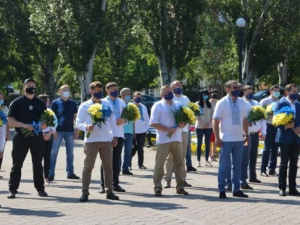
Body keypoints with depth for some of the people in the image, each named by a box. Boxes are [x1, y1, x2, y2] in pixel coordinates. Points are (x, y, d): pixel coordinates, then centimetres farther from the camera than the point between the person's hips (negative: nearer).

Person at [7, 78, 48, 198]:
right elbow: (10, 121, -5)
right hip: (21, 137, -3)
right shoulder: (16, 102, 0)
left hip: (37, 137, 3)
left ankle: (40, 188, 17)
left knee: (38, 164, 9)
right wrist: (25, 125, -19)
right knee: (17, 164, 0)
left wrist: (44, 125, -7)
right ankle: (12, 189, 4)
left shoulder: (40, 103, 11)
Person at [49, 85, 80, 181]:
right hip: (58, 130, -4)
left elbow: (75, 117, 12)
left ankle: (70, 173, 17)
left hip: (70, 131, 4)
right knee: (53, 152, -2)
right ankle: (51, 174, 1)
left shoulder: (73, 103, 9)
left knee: (70, 153, 9)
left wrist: (77, 130, 5)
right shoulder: (55, 103, -1)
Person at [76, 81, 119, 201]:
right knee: (88, 166, -2)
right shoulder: (84, 106, 0)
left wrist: (115, 136, 9)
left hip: (106, 140, 3)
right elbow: (78, 123, -1)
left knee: (108, 166, 8)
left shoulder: (107, 104, 10)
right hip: (91, 140, -3)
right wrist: (86, 127, -21)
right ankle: (85, 192, 3)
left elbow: (112, 120, 14)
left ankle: (109, 191, 17)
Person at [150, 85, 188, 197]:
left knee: (179, 163, 8)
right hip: (163, 140, -5)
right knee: (159, 164, -1)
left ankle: (180, 187, 16)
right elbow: (153, 123, -9)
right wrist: (168, 129, -17)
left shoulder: (178, 104, 13)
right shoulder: (158, 106, -2)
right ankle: (157, 188, 6)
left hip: (177, 138, 5)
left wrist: (182, 125, -5)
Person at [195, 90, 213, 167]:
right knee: (199, 143, -2)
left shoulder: (209, 104, 10)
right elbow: (197, 115, -5)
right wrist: (202, 124, -14)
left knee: (207, 143, 2)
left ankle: (207, 160, 5)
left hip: (208, 126, 3)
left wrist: (209, 123, -8)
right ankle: (198, 161, -2)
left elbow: (212, 114, 7)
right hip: (200, 126, -3)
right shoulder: (198, 104, 0)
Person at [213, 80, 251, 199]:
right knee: (223, 166, 1)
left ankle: (236, 189, 18)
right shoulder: (222, 103, -8)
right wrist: (217, 138, -13)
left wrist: (246, 135, 10)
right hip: (226, 139, -5)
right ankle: (222, 190, 7)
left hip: (239, 139, 5)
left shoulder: (243, 103, 6)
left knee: (237, 166, 11)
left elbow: (245, 120, 14)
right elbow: (215, 121, -9)